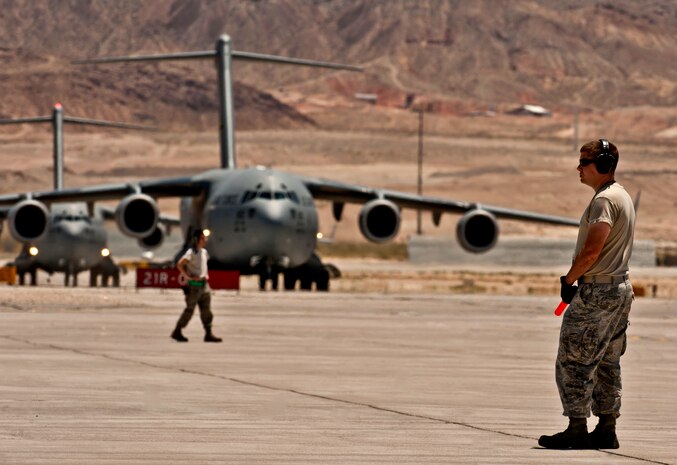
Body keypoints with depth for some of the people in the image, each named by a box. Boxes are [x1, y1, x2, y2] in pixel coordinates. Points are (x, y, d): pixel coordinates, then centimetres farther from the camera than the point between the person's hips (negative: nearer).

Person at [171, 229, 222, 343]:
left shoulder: (204, 252, 13)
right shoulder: (191, 252, -12)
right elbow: (179, 264, -21)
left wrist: (206, 275, 14)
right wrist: (187, 277, -21)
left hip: (204, 285, 8)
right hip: (194, 286, -8)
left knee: (206, 310, 3)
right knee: (189, 310, -3)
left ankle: (208, 334, 3)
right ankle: (177, 332, 6)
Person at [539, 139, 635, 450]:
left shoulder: (604, 200, -16)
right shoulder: (623, 197, 16)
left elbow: (592, 250, -22)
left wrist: (568, 280, -10)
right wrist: (577, 279, 16)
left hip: (598, 290, -10)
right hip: (620, 287, 10)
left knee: (573, 362, -7)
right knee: (607, 363, 13)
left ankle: (577, 430, -8)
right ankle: (606, 429, 15)